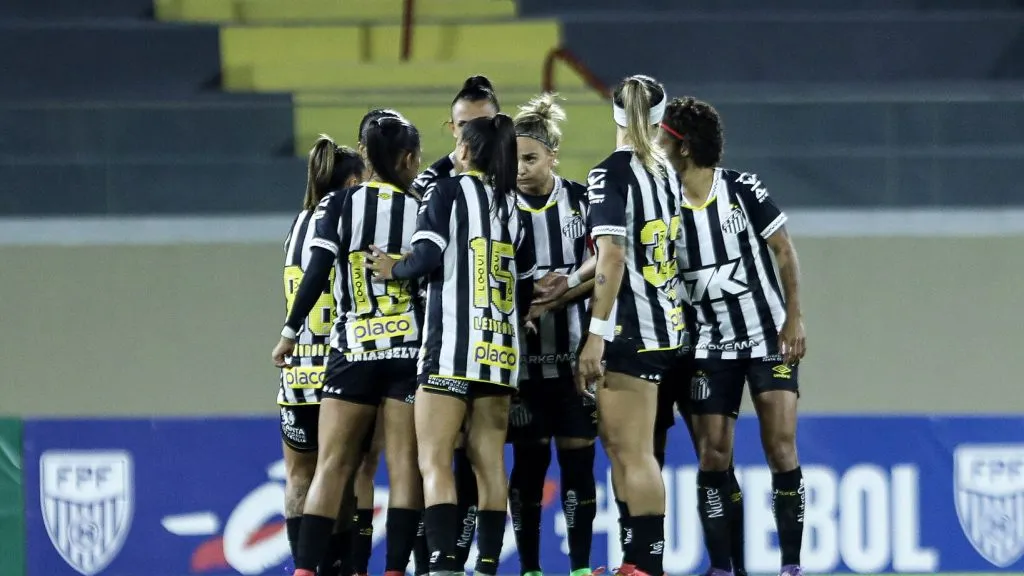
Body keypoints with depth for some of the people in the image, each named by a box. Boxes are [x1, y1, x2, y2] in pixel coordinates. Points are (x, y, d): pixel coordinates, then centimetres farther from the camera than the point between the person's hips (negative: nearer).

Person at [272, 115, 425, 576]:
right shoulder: (420, 210, 3)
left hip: (353, 348, 0)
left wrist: (290, 332, 0)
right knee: (404, 468, -1)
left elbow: (317, 274, -7)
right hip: (408, 348, 0)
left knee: (331, 466, 1)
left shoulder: (339, 204, 1)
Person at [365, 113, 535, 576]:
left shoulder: (447, 192, -3)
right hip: (501, 349, 6)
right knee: (489, 463, 6)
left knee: (434, 461, -9)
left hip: (452, 347, -6)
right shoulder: (513, 208, 15)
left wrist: (394, 270, 4)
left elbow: (427, 257, -15)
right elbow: (527, 287, 18)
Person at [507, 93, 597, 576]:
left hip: (574, 350, 0)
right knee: (530, 458, 1)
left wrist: (568, 288, -11)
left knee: (577, 454, -1)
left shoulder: (581, 201, 2)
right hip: (522, 353, 0)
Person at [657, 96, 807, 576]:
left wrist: (794, 319, -8)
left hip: (769, 338, -3)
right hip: (711, 347, 3)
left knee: (781, 447, -9)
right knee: (713, 456, -3)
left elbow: (783, 250, -4)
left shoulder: (743, 189, -11)